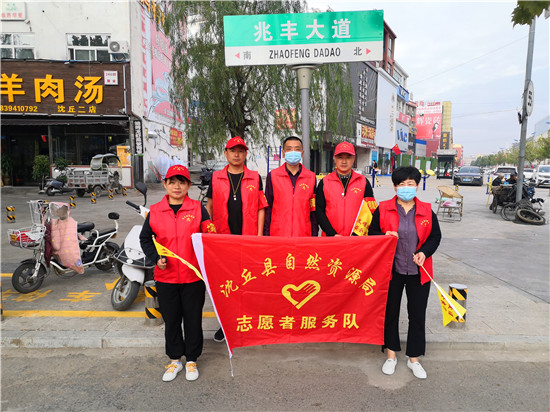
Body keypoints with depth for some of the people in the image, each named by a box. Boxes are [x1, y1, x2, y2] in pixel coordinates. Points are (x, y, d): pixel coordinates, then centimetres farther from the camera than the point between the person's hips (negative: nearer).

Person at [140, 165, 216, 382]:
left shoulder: (198, 208, -2)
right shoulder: (155, 211, 2)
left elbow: (209, 235, 2)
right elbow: (145, 238, 10)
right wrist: (156, 257, -5)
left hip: (193, 276, -1)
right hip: (165, 277, 2)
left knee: (193, 319, 10)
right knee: (171, 319, 14)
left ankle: (192, 361, 29)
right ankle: (175, 360, 34)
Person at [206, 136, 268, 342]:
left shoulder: (255, 178, 4)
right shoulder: (216, 178, 7)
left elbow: (261, 207, 4)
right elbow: (209, 206, 12)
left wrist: (259, 235, -3)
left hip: (248, 238, -1)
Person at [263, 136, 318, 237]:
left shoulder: (311, 177, 8)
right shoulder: (272, 176, 4)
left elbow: (314, 210, 9)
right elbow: (267, 209, 5)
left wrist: (314, 235, 5)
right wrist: (266, 234, 1)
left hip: (304, 235, 1)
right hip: (277, 234, -1)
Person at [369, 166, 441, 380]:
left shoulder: (427, 211, 3)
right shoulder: (383, 209, -2)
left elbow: (435, 236, 8)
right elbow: (372, 233, 4)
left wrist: (424, 252, -9)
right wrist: (384, 236, -17)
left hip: (418, 272, 2)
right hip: (391, 269, -1)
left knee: (418, 314, 9)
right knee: (390, 311, 10)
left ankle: (414, 358, 27)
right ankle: (391, 354, 29)